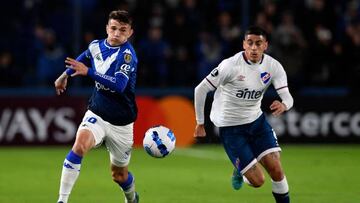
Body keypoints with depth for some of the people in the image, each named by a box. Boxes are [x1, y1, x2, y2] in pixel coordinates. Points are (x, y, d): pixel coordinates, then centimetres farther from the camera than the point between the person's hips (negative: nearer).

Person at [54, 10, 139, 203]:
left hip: (121, 122, -3)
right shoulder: (96, 46, -2)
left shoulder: (127, 54, -20)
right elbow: (84, 57, 25)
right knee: (80, 144, -30)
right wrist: (65, 74, 29)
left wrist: (88, 72, -39)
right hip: (96, 114, 3)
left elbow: (119, 85, -36)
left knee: (119, 174, 13)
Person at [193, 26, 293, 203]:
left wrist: (283, 105, -40)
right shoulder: (231, 65, -22)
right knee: (257, 181, -7)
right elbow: (200, 90, -15)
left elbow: (288, 97, -15)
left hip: (256, 120, 4)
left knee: (276, 170, -9)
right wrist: (200, 124, -9)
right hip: (230, 127, -4)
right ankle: (240, 172, 29)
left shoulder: (273, 66, -9)